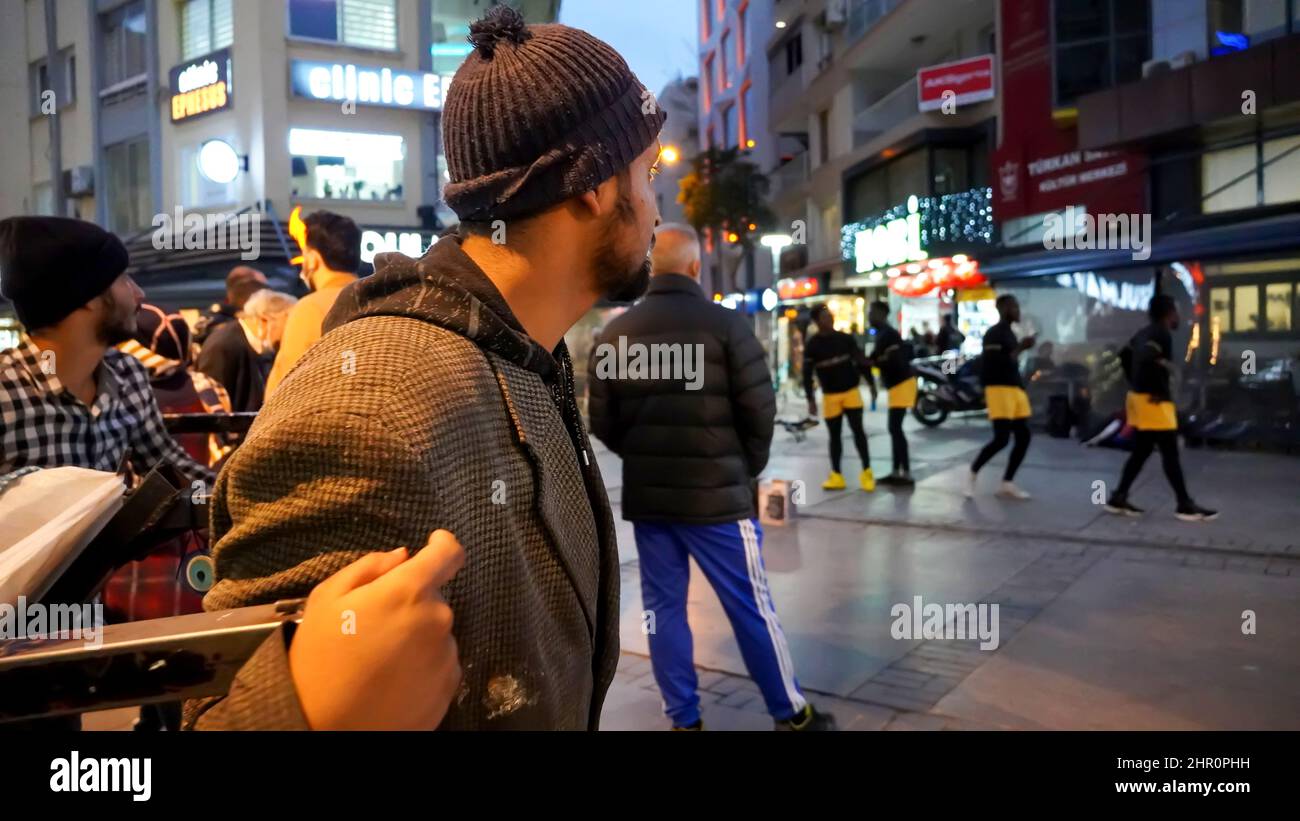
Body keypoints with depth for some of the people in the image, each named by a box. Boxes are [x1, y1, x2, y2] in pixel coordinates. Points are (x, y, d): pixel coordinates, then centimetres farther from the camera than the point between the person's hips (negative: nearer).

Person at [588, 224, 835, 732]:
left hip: (645, 494, 4)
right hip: (716, 493, -3)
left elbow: (601, 421, 3)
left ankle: (683, 718, 20)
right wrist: (748, 468, 9)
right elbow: (759, 408, -7)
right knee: (751, 605, 7)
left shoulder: (614, 333, 3)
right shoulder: (725, 325, -8)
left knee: (663, 607, 12)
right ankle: (791, 713, 20)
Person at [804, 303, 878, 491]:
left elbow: (861, 361, 7)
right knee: (834, 435, 7)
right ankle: (836, 476, 15)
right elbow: (807, 374, -5)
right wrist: (811, 400, -9)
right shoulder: (812, 345, -6)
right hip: (830, 396, 0)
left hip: (851, 391, 0)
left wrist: (871, 384, 4)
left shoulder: (845, 339, 0)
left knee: (858, 430, -4)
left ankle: (867, 471, 6)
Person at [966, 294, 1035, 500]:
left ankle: (1007, 483, 11)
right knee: (1001, 439, -13)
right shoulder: (993, 334, -11)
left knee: (1023, 437, 4)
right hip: (1000, 389, -9)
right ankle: (972, 474, 5)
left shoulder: (1010, 333, 18)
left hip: (1015, 389, 9)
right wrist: (1021, 348, -20)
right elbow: (996, 364, -20)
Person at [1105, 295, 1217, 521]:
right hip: (1154, 400, -10)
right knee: (1170, 453, -3)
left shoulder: (1144, 333, 15)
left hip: (1138, 395, 10)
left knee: (1141, 451, 13)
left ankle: (1118, 498, 13)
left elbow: (1126, 355, 23)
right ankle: (1185, 505, 4)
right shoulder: (1162, 334, -15)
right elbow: (1146, 360, -30)